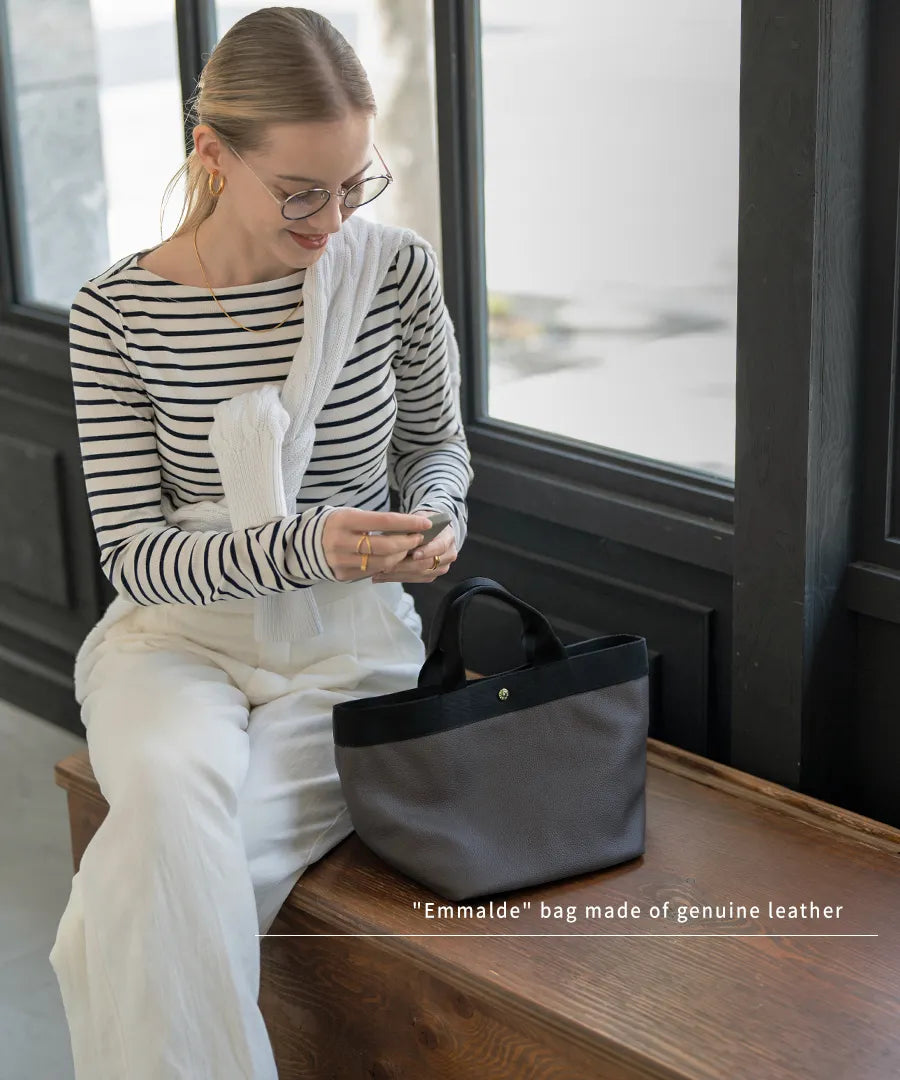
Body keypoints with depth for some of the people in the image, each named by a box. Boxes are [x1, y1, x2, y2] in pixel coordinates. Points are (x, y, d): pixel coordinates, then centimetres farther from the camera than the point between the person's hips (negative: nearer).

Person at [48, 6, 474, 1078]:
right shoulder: (117, 310, -9)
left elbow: (436, 438, 13)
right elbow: (130, 551, -10)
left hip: (347, 639, 0)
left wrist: (435, 515, -10)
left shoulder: (396, 272, -5)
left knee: (161, 881, -25)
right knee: (176, 793, -33)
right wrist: (302, 545, -26)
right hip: (176, 634, 0)